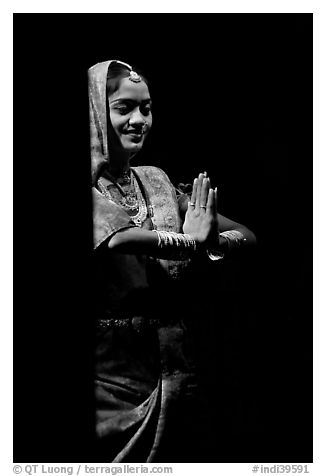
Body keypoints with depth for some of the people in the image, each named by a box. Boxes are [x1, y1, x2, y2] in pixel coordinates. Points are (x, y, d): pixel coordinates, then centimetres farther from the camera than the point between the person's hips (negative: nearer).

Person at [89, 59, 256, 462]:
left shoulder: (155, 181, 9)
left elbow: (246, 236, 6)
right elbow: (114, 236, -29)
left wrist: (214, 242, -15)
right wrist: (189, 241, -17)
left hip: (171, 370, 5)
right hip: (110, 372, -5)